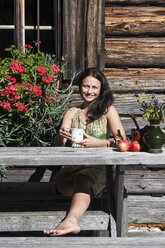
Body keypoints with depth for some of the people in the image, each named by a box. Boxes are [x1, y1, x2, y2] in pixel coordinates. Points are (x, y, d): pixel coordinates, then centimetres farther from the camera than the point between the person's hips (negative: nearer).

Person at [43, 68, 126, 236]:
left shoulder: (108, 110, 8)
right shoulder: (72, 113, 19)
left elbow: (122, 141, -2)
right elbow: (58, 144, 9)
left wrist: (98, 143, -19)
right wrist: (61, 135, -16)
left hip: (100, 166, -6)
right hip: (74, 164, 6)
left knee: (82, 179, -39)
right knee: (61, 181, -29)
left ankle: (70, 220, -60)